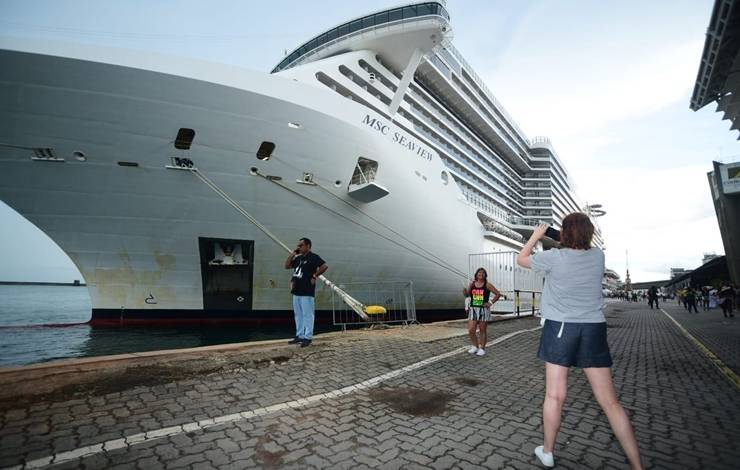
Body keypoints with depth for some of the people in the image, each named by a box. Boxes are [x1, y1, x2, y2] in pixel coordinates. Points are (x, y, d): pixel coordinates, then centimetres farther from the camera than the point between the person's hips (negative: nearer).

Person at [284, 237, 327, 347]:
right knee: (298, 315, 14)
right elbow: (287, 266, 14)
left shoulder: (313, 257, -9)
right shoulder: (298, 258, 15)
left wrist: (314, 276, -14)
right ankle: (299, 335, 22)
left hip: (307, 292, -9)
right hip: (296, 291, 9)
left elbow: (324, 266, -20)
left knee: (307, 315, -3)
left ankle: (308, 337, 3)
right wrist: (292, 253, 7)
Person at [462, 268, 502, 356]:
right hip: (473, 310, 3)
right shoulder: (472, 284, 6)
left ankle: (482, 349, 19)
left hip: (483, 310, -3)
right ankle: (475, 346, 19)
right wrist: (465, 291, -20)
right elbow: (467, 295, 3)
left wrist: (491, 303, -7)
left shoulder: (487, 285, -2)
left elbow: (498, 294, -1)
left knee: (482, 331, 6)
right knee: (471, 330, -2)